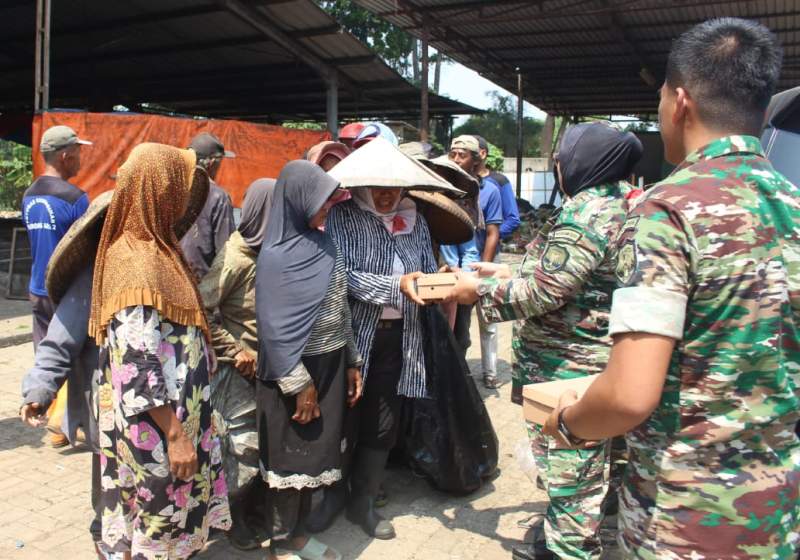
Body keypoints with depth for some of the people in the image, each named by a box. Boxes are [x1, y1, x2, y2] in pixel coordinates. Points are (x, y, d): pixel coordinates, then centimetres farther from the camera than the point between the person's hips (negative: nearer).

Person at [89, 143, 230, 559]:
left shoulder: (154, 247, 5)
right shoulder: (138, 264, -24)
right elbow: (137, 368, -25)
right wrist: (175, 435, -21)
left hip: (177, 410, 9)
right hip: (157, 425, -9)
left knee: (170, 509, 23)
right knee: (162, 515, 10)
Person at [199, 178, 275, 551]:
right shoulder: (236, 258, -18)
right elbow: (200, 311, -18)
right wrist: (236, 350, -16)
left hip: (266, 363, 6)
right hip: (239, 367, -6)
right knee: (245, 445, 3)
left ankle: (250, 503, 36)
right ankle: (233, 517, 26)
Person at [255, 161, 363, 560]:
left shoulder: (323, 243, 5)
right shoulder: (277, 255, -16)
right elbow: (277, 328, -16)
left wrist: (351, 363, 10)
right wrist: (299, 384, -16)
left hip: (331, 364, 7)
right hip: (296, 369, -7)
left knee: (317, 452, 16)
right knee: (292, 457, 7)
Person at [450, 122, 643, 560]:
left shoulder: (584, 216, -22)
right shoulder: (613, 202, 10)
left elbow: (541, 293, -23)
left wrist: (480, 289, -11)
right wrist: (510, 274, 11)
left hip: (567, 372, -11)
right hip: (589, 364, 11)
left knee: (568, 474, 5)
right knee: (584, 469, 23)